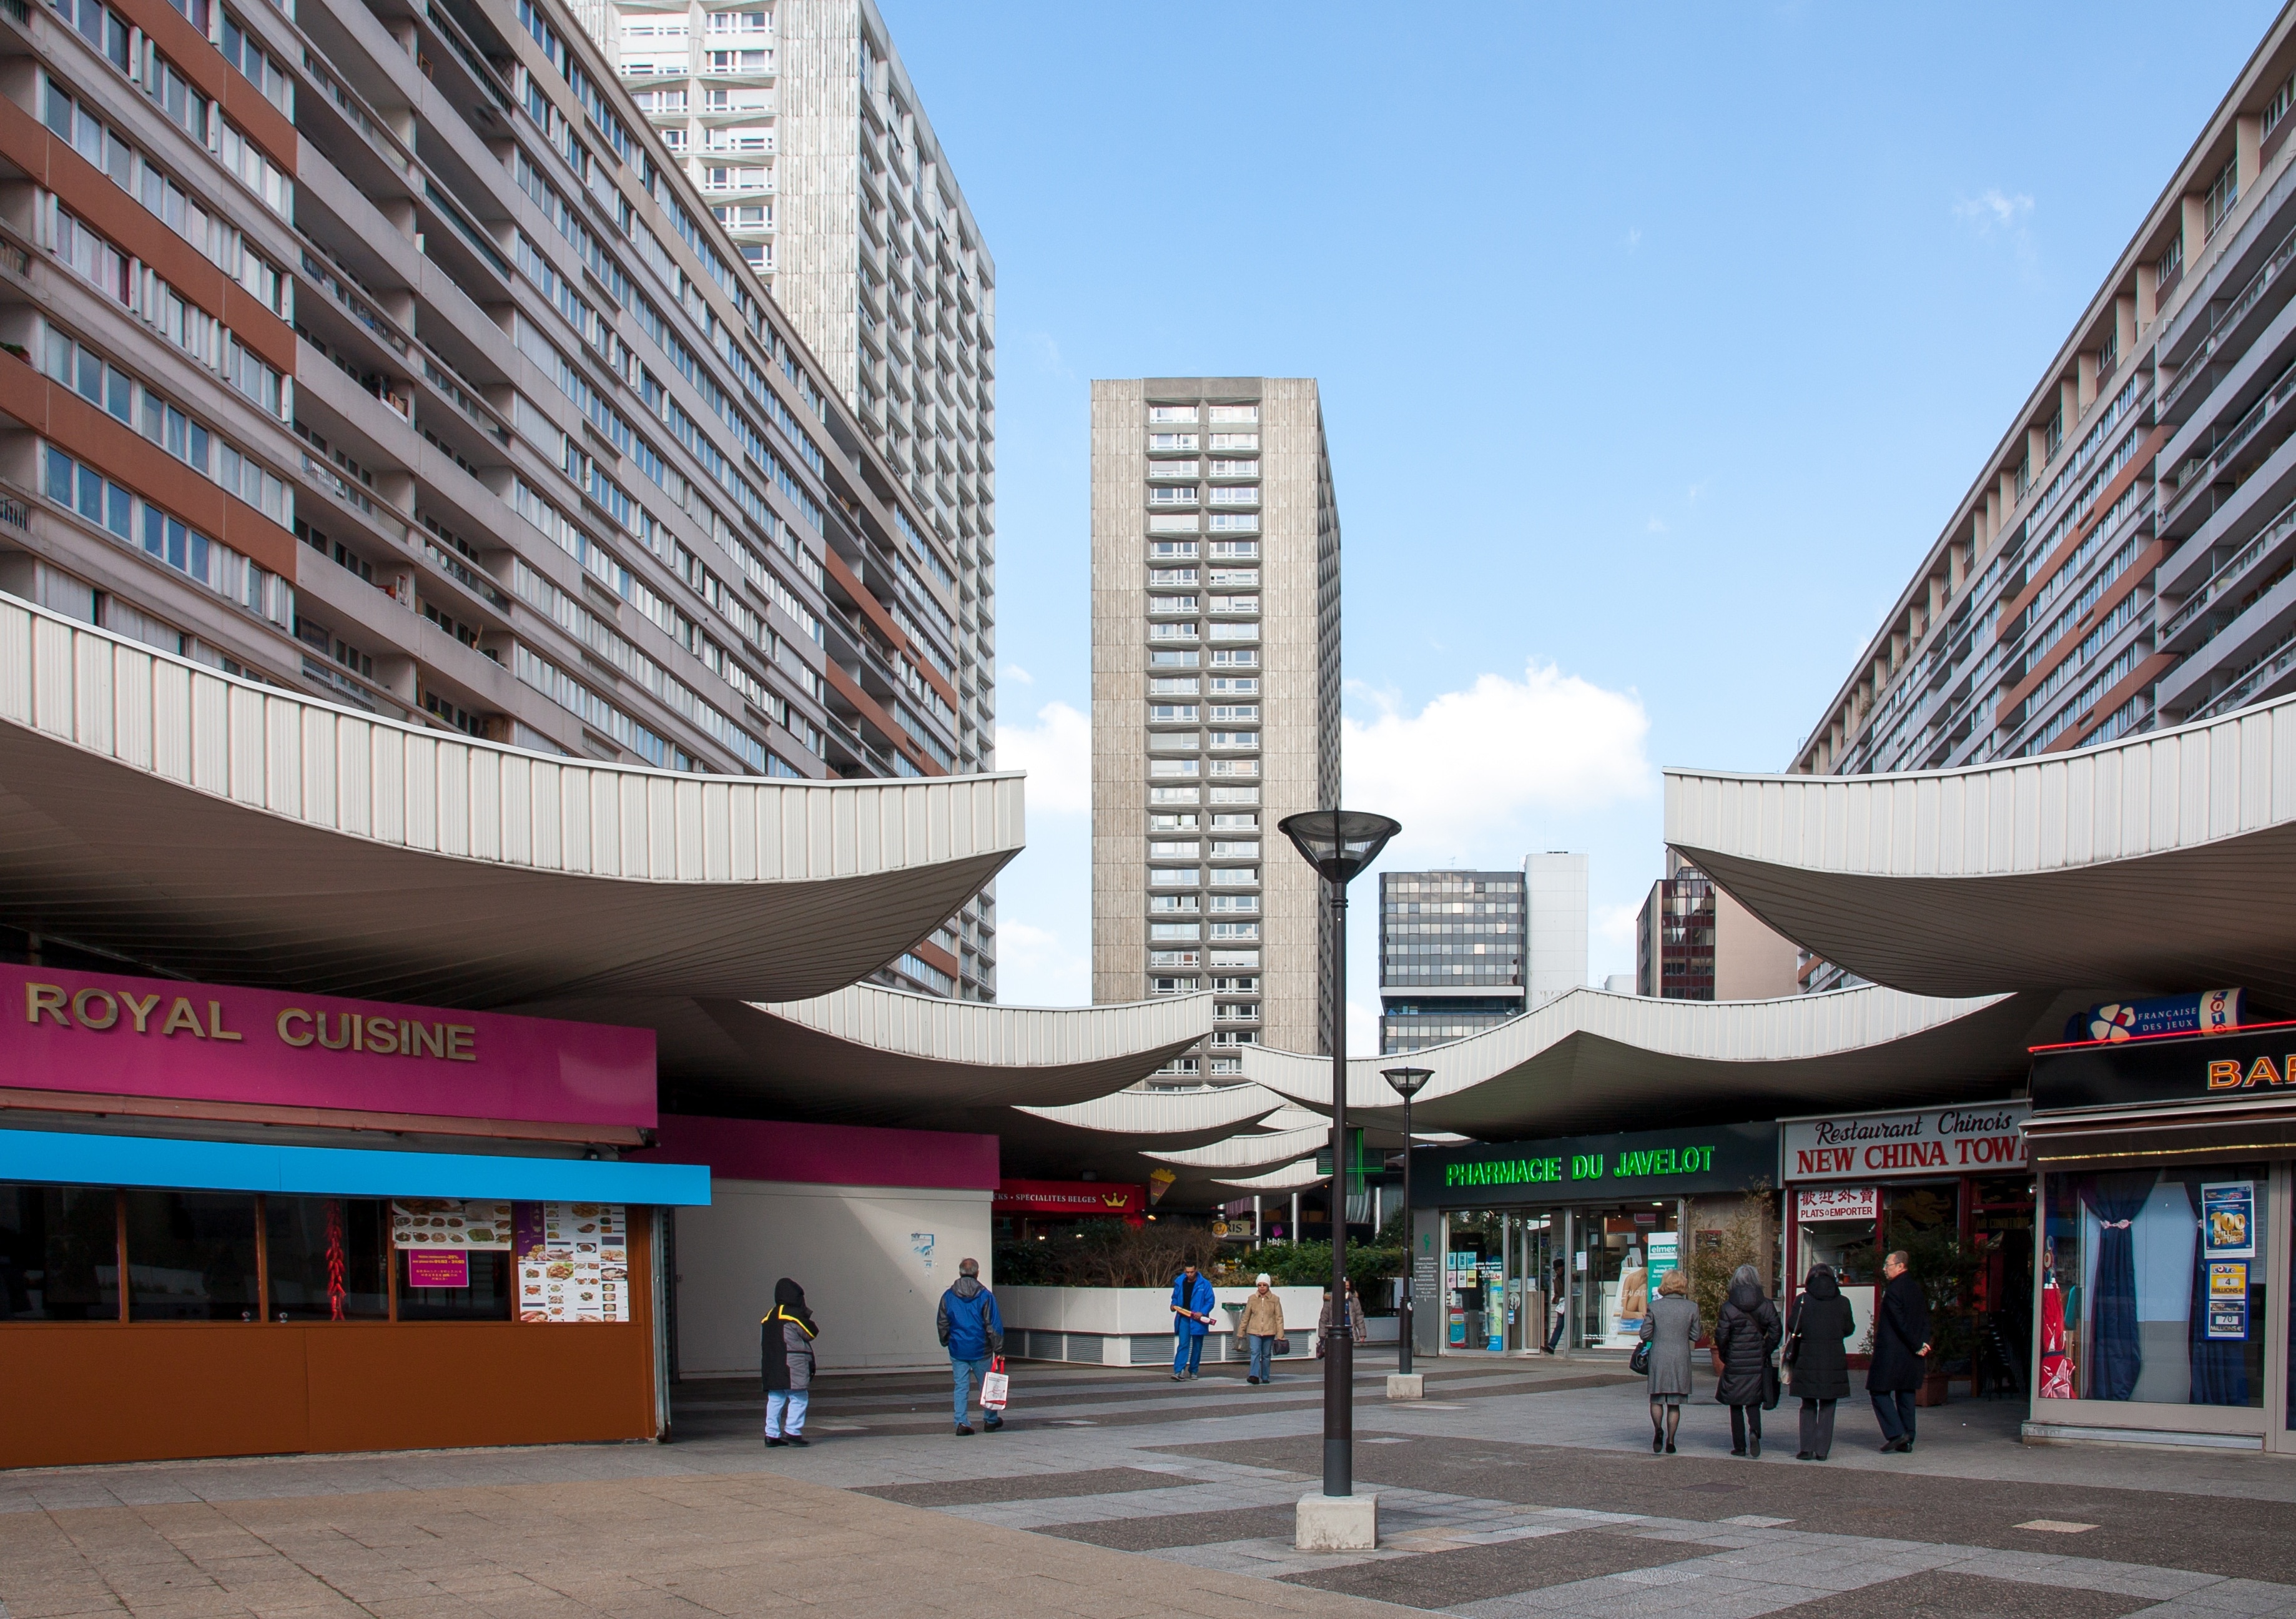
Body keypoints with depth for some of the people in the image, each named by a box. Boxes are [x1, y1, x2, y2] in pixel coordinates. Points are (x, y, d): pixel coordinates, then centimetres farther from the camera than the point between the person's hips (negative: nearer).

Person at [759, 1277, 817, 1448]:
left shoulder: (769, 1317, 15)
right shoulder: (795, 1315, -9)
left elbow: (763, 1344, 17)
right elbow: (812, 1333, -1)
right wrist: (807, 1316, 13)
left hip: (772, 1366, 8)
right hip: (793, 1365, -7)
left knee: (775, 1400, 9)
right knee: (798, 1398, -4)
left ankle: (772, 1434, 7)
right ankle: (793, 1431, -12)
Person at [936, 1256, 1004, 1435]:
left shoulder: (948, 1296, 1)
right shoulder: (985, 1296, -7)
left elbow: (942, 1323, 7)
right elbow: (994, 1325, -7)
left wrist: (946, 1343, 21)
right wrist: (999, 1349, -2)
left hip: (957, 1349, 2)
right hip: (980, 1350, -2)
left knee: (961, 1386, 5)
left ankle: (961, 1422, -4)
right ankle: (990, 1420, 24)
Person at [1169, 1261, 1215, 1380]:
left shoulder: (1204, 1284, -3)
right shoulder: (1179, 1282, 6)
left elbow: (1210, 1301, -4)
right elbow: (1175, 1297, 18)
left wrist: (1202, 1312, -17)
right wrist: (1174, 1305, -3)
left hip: (1198, 1320, -1)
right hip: (1183, 1318, 1)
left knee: (1197, 1346, 8)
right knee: (1183, 1344, -9)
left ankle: (1194, 1371, 20)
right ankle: (1179, 1371, -16)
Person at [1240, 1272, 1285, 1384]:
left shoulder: (1275, 1299, 2)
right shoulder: (1252, 1299, 4)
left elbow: (1279, 1317, 2)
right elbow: (1246, 1316, 10)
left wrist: (1280, 1335, -3)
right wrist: (1241, 1331, 11)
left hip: (1269, 1332, 0)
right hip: (1254, 1331, 0)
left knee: (1267, 1355, 8)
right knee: (1255, 1353, -15)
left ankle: (1265, 1377, 17)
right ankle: (1255, 1376, -23)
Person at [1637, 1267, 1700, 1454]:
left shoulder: (1654, 1306, -6)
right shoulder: (1692, 1307, -4)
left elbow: (1645, 1335, -3)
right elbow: (1695, 1336, 2)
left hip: (1659, 1357, -1)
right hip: (1681, 1358, 1)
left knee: (1657, 1399, 10)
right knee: (1675, 1403, 10)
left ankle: (1658, 1429, -14)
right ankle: (1670, 1441, 8)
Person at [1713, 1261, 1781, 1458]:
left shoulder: (1728, 1307, -7)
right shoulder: (1767, 1306, -1)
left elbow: (1721, 1336, -9)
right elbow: (1776, 1332, -4)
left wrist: (1723, 1356, 7)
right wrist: (1765, 1351, 8)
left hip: (1735, 1363, -2)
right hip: (1758, 1363, 2)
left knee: (1736, 1405, 9)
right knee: (1754, 1402, 12)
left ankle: (1739, 1446, 9)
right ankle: (1755, 1431, -15)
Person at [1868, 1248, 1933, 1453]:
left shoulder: (1893, 1290, -16)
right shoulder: (1916, 1288, 10)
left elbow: (1901, 1323, -18)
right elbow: (1925, 1319, 10)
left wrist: (1917, 1346, -10)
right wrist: (1923, 1343, 2)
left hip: (1892, 1352, -8)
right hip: (1912, 1353, 8)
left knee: (1880, 1391, 0)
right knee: (1906, 1394, 11)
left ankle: (1896, 1433, -10)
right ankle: (1907, 1440, 12)